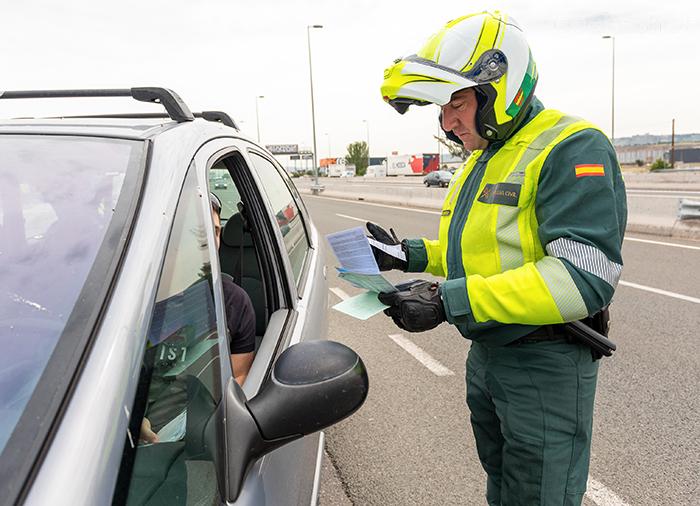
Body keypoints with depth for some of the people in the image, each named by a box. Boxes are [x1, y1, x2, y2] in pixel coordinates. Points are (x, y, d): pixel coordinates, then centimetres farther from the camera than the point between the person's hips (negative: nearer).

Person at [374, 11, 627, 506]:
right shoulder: (482, 159, 11)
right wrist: (410, 255, 2)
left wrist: (448, 302, -33)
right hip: (485, 354, 9)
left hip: (545, 365, -8)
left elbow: (585, 278, -30)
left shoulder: (572, 149, -19)